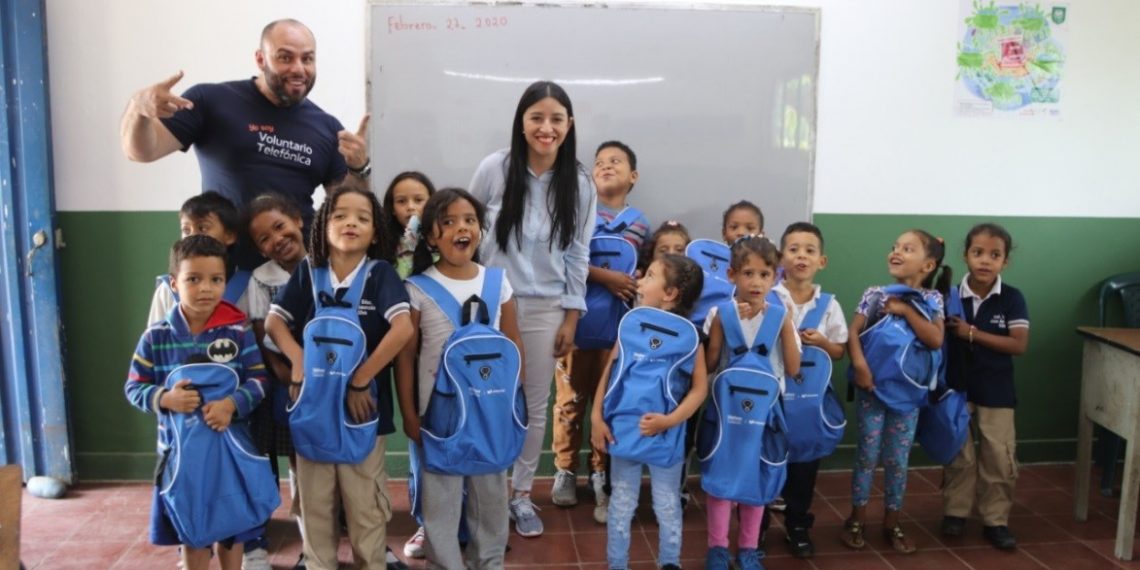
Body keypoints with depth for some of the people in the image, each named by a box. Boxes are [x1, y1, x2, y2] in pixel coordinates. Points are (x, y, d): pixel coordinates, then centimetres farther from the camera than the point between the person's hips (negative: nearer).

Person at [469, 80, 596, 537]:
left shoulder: (579, 185, -4)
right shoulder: (494, 168, -9)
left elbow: (577, 256, 2)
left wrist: (571, 319, 2)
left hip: (544, 309, 2)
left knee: (535, 407, 11)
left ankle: (521, 494, 30)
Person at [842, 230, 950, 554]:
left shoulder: (931, 299, -2)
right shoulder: (875, 295, -4)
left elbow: (936, 340, -14)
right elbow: (853, 332, -11)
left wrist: (906, 310, -18)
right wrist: (859, 364, -25)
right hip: (872, 387, -1)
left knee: (898, 458, 10)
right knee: (867, 454, 6)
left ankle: (891, 523, 25)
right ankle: (857, 518, 21)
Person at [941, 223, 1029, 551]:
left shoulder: (1012, 299, -9)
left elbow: (1019, 345, -15)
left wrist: (973, 334, -19)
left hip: (996, 390, 0)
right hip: (957, 386, 0)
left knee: (999, 457, 4)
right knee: (958, 454, 10)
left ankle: (996, 520, 18)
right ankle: (955, 512, 25)